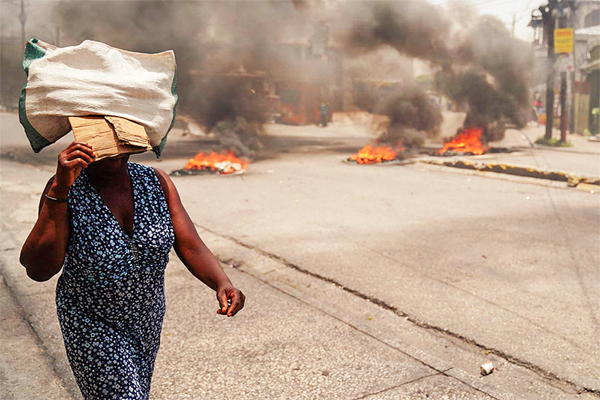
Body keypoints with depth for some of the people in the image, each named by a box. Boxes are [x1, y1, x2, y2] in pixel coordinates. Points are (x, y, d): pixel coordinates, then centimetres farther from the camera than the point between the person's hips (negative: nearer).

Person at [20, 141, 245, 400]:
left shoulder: (157, 182, -10)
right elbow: (38, 270, -33)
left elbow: (191, 247, -15)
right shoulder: (66, 189, -20)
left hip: (148, 318, 5)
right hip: (92, 325, -4)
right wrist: (60, 189, -41)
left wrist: (222, 283, -35)